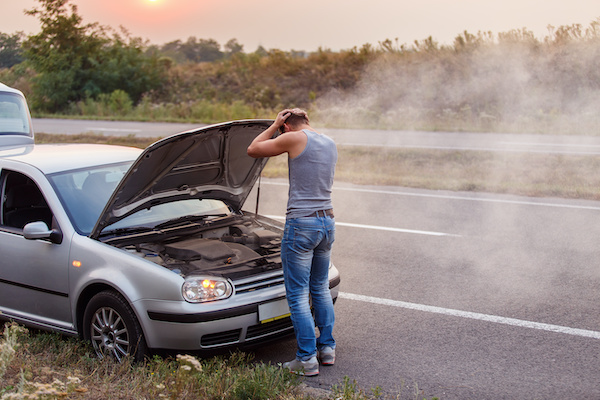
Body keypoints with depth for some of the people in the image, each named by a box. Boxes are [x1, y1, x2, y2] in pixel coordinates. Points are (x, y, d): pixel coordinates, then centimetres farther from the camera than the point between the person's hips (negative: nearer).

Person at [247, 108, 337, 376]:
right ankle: (327, 348, 25)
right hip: (328, 222, 8)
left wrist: (274, 126, 11)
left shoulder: (295, 138, -10)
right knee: (321, 289, 20)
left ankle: (308, 359, 4)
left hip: (301, 225, -7)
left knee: (298, 295, 0)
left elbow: (253, 150, -1)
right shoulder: (331, 145, 12)